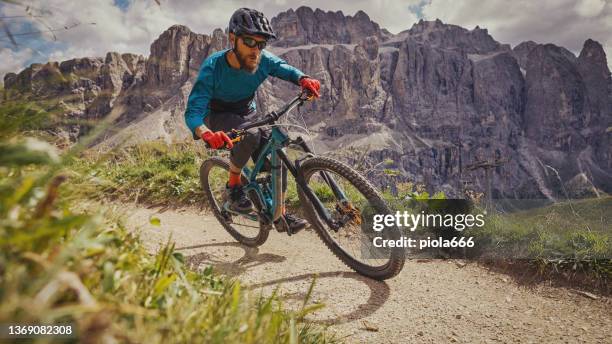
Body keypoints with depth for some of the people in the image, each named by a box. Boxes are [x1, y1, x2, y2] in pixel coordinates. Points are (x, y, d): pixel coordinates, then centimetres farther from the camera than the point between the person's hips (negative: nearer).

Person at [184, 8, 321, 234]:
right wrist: (207, 134, -56)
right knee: (250, 134, -36)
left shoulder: (263, 60, -20)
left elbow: (286, 70, 0)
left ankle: (280, 213, 1)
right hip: (218, 118, -4)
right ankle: (233, 185, -13)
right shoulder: (213, 67, -30)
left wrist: (304, 80, -25)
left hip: (247, 115, 4)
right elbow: (193, 112, -33)